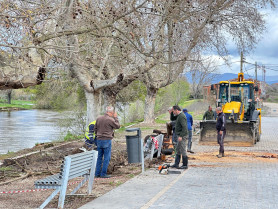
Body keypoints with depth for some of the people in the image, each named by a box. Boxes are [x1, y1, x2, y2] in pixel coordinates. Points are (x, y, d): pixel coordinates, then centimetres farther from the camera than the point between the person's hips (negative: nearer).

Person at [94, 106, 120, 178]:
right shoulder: (110, 120, -13)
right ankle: (103, 174, -1)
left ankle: (97, 173, 15)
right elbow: (118, 126, 0)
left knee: (99, 157, 14)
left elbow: (95, 129, 14)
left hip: (99, 140, 7)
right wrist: (115, 117, 7)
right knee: (107, 157, 0)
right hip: (107, 140, -7)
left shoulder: (98, 118, 7)